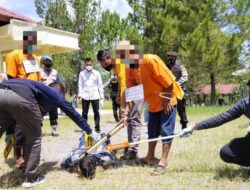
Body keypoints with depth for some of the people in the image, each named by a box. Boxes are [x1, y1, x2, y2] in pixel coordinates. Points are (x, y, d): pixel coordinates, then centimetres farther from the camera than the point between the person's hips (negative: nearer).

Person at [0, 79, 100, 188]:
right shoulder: (57, 95, 30)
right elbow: (74, 115, 36)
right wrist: (91, 132, 49)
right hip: (21, 97, -5)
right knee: (34, 137, 16)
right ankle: (30, 178, 23)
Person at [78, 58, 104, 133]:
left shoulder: (97, 73, 6)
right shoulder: (82, 73, 7)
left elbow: (100, 85, 8)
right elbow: (80, 84, 7)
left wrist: (101, 95, 4)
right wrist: (80, 94, -3)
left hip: (95, 95, 0)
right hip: (85, 96, 0)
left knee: (96, 112, 0)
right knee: (84, 112, 2)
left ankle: (97, 127, 6)